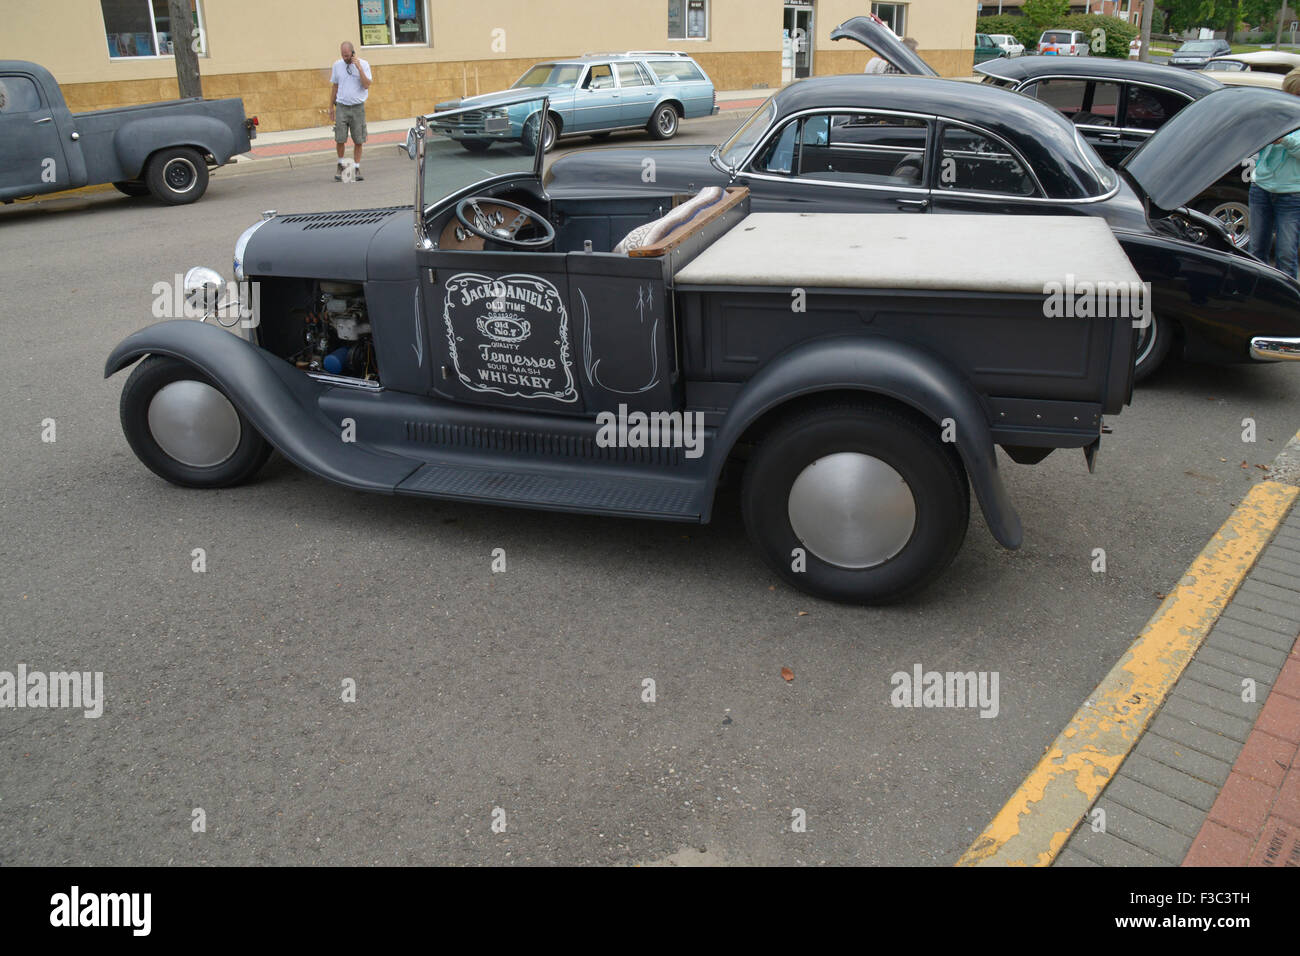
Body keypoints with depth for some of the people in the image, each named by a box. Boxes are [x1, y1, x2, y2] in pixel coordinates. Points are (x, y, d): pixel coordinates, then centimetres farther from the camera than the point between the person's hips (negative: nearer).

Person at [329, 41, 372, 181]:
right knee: (340, 139, -4)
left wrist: (359, 68, -20)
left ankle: (357, 168, 10)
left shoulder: (363, 64, -2)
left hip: (358, 107, -1)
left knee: (358, 140, 0)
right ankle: (340, 165, 16)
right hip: (342, 107, 1)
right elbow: (334, 86, 13)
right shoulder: (337, 65, 6)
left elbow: (366, 85, -12)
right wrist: (331, 106, 12)